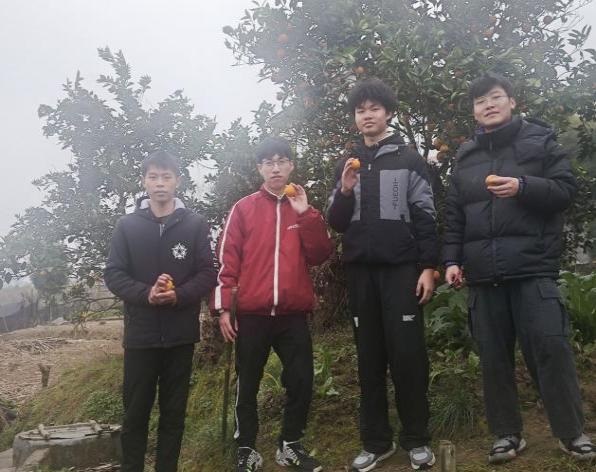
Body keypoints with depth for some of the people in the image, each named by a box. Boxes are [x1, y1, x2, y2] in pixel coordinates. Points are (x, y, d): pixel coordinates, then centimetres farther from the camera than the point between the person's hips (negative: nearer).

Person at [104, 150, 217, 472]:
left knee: (174, 411, 10)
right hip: (140, 334, 0)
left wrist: (179, 295, -19)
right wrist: (146, 294, -17)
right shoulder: (127, 225, 4)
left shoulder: (196, 225, 2)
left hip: (181, 334, 0)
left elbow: (207, 275, -1)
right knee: (135, 411, 8)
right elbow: (113, 274, 0)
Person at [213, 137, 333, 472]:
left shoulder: (304, 208, 11)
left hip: (295, 313, 2)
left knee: (301, 381, 5)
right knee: (248, 385, 6)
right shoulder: (243, 208, 4)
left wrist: (305, 214, -9)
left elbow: (320, 256, 0)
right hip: (252, 313, -2)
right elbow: (228, 259, 0)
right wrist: (224, 307, -6)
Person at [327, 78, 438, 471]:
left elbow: (425, 217, -1)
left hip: (401, 268, -3)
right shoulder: (347, 164, 14)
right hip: (360, 271, 4)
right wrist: (344, 192, -7)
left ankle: (417, 439, 11)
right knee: (370, 357, 7)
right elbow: (336, 223, 11)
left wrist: (428, 267, -9)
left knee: (407, 353, -2)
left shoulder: (409, 159, 4)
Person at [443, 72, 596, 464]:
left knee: (551, 348, -4)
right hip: (484, 274, 4)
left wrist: (523, 186, -15)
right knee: (494, 357, 6)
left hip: (533, 267, -3)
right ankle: (508, 433, 18)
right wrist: (452, 259, 6)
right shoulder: (466, 156, 17)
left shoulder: (539, 140, 7)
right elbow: (454, 215, 16)